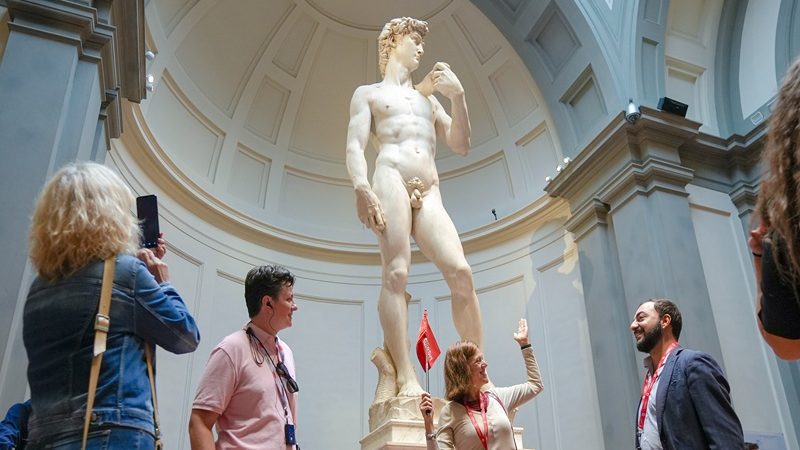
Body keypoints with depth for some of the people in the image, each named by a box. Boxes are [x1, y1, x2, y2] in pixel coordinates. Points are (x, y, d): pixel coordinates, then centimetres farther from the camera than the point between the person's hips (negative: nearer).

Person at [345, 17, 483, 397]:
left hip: (429, 194, 4)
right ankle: (406, 377, -26)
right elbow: (355, 145, 3)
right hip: (391, 180, -4)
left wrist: (457, 96, 12)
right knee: (396, 273, -20)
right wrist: (361, 187, -18)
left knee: (460, 273, -14)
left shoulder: (428, 98, 34)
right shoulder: (369, 93, 20)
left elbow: (461, 146, 24)